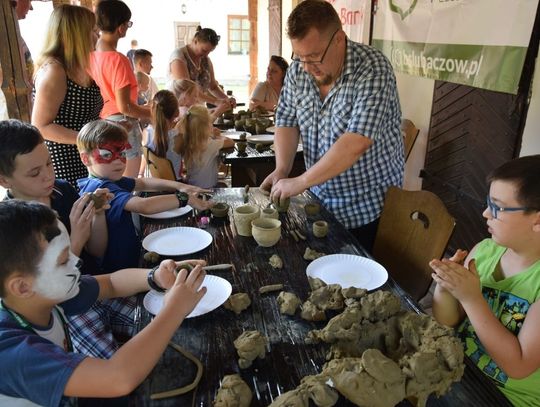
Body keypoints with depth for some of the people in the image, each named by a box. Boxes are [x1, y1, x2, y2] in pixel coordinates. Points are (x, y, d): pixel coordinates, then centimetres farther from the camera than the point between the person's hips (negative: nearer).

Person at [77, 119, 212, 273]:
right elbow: (144, 206, -38)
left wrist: (179, 186, 1)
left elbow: (143, 183, 15)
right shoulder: (101, 188, -25)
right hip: (118, 269, -9)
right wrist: (185, 198, -28)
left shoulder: (110, 179, 5)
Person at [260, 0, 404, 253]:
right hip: (319, 201, 5)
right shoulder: (298, 70, -3)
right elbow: (287, 121, 2)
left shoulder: (373, 71, -22)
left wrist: (301, 182, -29)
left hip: (367, 208, -5)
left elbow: (355, 143, -31)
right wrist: (281, 170, -14)